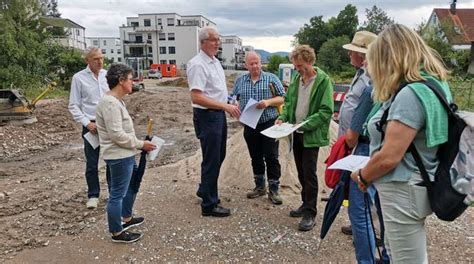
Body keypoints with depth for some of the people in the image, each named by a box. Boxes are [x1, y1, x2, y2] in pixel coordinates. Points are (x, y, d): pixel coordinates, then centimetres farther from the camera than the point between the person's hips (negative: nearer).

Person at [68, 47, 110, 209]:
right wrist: (87, 123, -12)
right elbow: (73, 106, -3)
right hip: (91, 125, -2)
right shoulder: (79, 78, -5)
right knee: (92, 163, 6)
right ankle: (93, 195, 20)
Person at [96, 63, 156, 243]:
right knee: (118, 193, 2)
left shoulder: (116, 100, 12)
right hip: (118, 156, -11)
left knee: (131, 186, 25)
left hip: (125, 154, 11)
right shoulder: (110, 103, -21)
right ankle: (117, 233, 16)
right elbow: (117, 135, -25)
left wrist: (138, 144, 10)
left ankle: (127, 218, 43)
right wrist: (140, 144, -16)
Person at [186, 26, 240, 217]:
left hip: (219, 114, 9)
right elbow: (196, 97, -26)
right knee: (211, 161, 0)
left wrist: (229, 105, 11)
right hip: (207, 116, -9)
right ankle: (209, 205, 15)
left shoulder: (215, 62, 12)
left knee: (218, 157, 20)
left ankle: (205, 191, 39)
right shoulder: (198, 64, -18)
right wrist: (226, 106, -27)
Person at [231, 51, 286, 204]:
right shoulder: (240, 81, 8)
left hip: (269, 124, -3)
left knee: (271, 158, -1)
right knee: (256, 157, 13)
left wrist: (268, 102, -20)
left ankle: (273, 190, 9)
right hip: (250, 126, 4)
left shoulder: (271, 78, 0)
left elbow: (282, 98, -3)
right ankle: (260, 187, 27)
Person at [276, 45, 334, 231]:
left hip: (312, 135, -6)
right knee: (301, 172, 16)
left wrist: (304, 124, -22)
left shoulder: (323, 81, -12)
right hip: (297, 133, 6)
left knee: (309, 173, -2)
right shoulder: (296, 79, 7)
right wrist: (283, 117, -2)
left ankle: (310, 213, 9)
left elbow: (326, 111, -16)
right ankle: (306, 204, 32)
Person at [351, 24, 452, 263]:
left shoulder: (411, 93, -24)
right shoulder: (433, 84, 7)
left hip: (403, 191, -10)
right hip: (410, 188, 10)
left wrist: (362, 177, -6)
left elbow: (389, 157, -25)